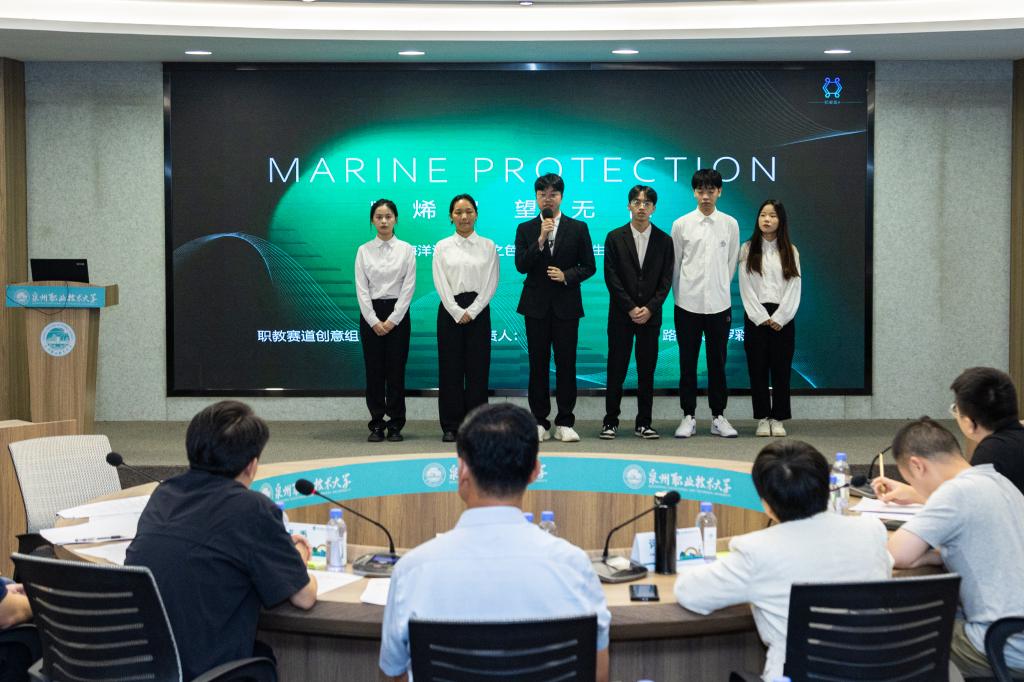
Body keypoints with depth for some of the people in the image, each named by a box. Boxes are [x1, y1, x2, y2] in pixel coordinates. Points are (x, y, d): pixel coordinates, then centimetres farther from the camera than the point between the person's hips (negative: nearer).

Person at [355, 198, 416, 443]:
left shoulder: (406, 249, 1)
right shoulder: (364, 251, 3)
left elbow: (408, 287, -4)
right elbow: (361, 289, -1)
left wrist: (393, 320, -11)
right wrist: (373, 321, -10)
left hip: (398, 314, -1)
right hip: (370, 314, 1)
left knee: (396, 370, 1)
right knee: (374, 370, 3)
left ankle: (395, 425, 8)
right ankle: (377, 425, 9)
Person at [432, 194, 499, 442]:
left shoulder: (487, 246, 5)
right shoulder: (442, 247, 5)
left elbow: (491, 283, -1)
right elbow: (441, 284, -2)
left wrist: (472, 311, -10)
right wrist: (457, 312, -12)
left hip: (478, 310, 0)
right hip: (450, 311, 0)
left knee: (478, 368, 1)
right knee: (450, 368, 1)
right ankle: (451, 426, 8)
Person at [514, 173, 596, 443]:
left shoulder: (578, 228, 5)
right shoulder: (525, 229, 6)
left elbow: (589, 267, 5)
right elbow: (521, 265, -6)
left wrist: (567, 276, -12)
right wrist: (541, 239, -16)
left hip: (566, 305, 0)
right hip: (536, 305, 1)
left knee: (566, 364, 1)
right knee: (538, 364, 4)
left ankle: (565, 422, 7)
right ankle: (539, 421, 10)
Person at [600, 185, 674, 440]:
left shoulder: (664, 240, 6)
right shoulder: (615, 238, 2)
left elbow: (666, 280, 2)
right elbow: (611, 277, -3)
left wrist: (650, 308, -10)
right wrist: (630, 308, -11)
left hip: (650, 315, 1)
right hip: (621, 314, -1)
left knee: (647, 371, 3)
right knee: (616, 369, 0)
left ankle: (643, 423, 9)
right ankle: (610, 421, 6)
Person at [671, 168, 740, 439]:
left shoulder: (730, 224, 4)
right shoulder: (681, 225, 1)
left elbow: (731, 264, 11)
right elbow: (675, 265, 7)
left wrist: (721, 289, 11)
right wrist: (682, 293, 9)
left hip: (719, 304, 1)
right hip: (688, 304, -1)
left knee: (717, 363, 6)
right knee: (687, 363, 4)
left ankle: (718, 416, 15)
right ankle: (688, 417, 12)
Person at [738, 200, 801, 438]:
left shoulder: (791, 252, 7)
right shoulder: (748, 249, 4)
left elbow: (794, 289, 1)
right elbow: (746, 287, -2)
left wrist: (779, 318, -10)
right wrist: (761, 317, -10)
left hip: (782, 317, 1)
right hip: (755, 316, -1)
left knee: (781, 369, 1)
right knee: (757, 368, 1)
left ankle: (778, 419, 8)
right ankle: (762, 418, 7)